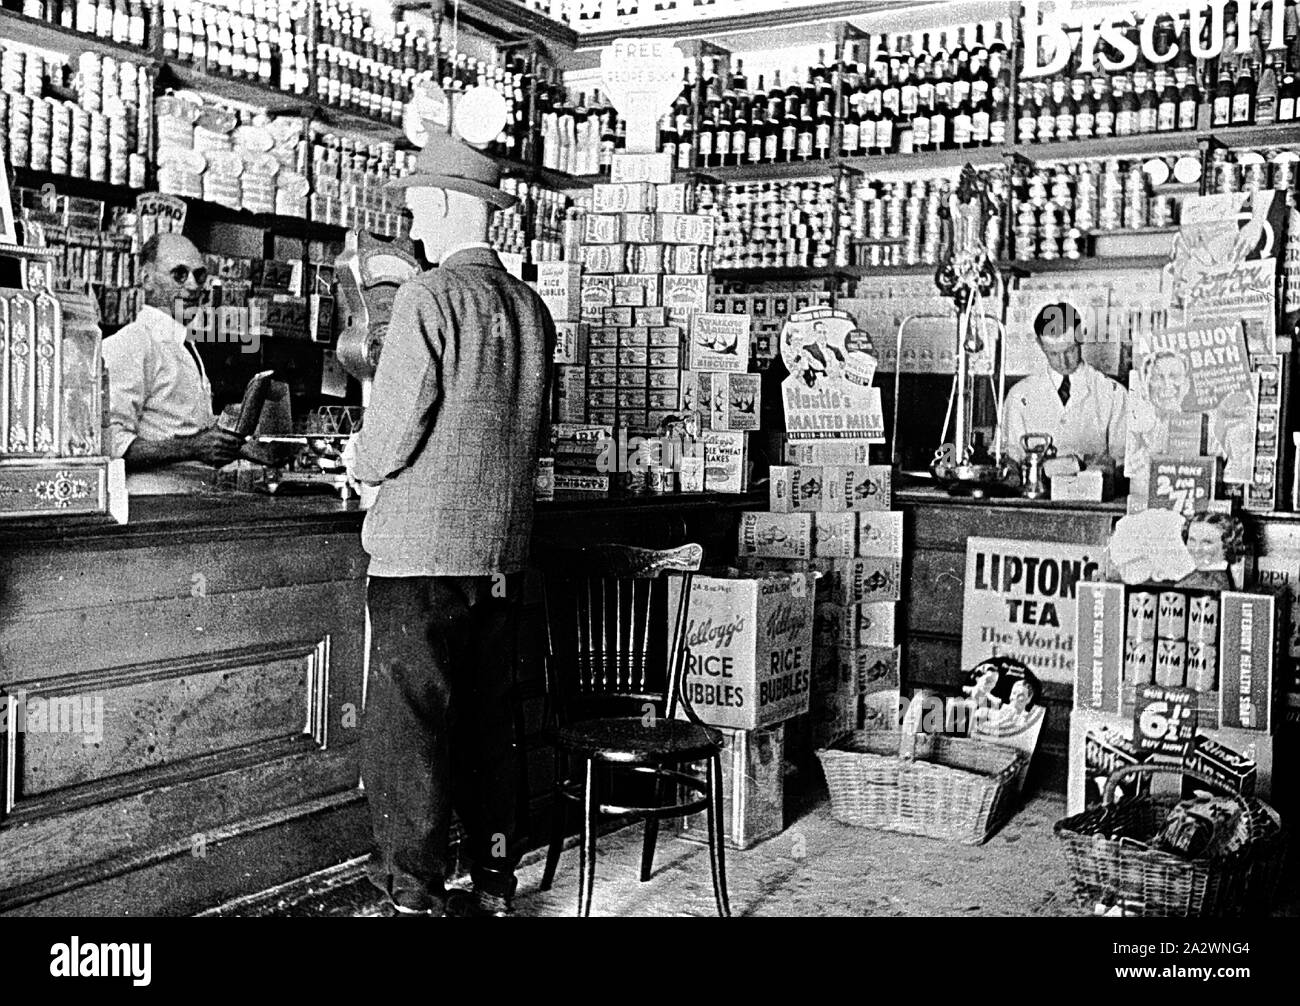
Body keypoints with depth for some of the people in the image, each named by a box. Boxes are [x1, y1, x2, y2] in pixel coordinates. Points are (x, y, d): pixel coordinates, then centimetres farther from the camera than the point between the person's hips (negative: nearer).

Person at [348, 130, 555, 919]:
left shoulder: (429, 296, -11)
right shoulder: (531, 306, 8)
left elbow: (396, 421, -14)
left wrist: (364, 465, 5)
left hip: (423, 548, -7)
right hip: (504, 548, 7)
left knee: (409, 724, 1)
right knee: (489, 717, 15)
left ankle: (417, 892, 7)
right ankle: (494, 881, 25)